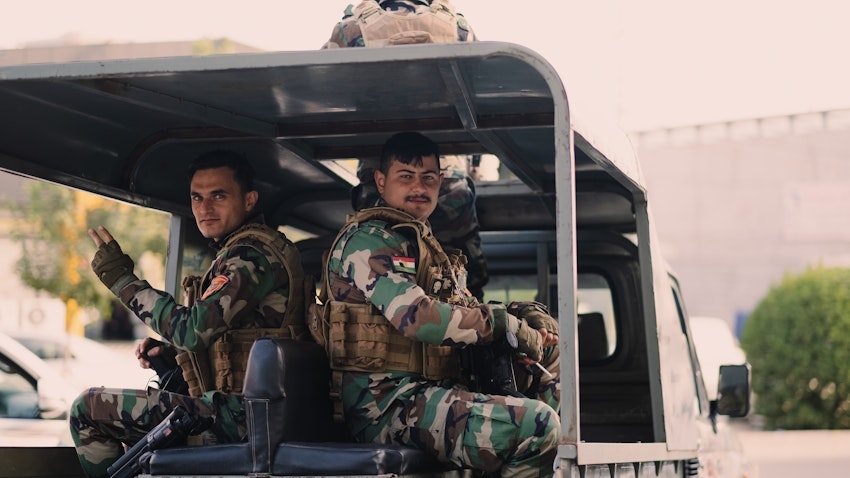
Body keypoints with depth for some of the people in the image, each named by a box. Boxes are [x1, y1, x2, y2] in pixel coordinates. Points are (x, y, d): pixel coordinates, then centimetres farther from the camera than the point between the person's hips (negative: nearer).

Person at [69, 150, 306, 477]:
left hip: (237, 415, -11)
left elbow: (193, 330, -25)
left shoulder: (251, 254, -16)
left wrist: (122, 279, -16)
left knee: (87, 409, -5)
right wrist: (168, 349, 9)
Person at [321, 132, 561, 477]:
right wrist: (509, 326, -15)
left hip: (432, 389, 10)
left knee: (548, 336, 13)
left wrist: (523, 315, 1)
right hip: (386, 401, -10)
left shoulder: (427, 244, 25)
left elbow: (465, 310, 22)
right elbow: (417, 317, -21)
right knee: (536, 427, -28)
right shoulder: (369, 239, -8)